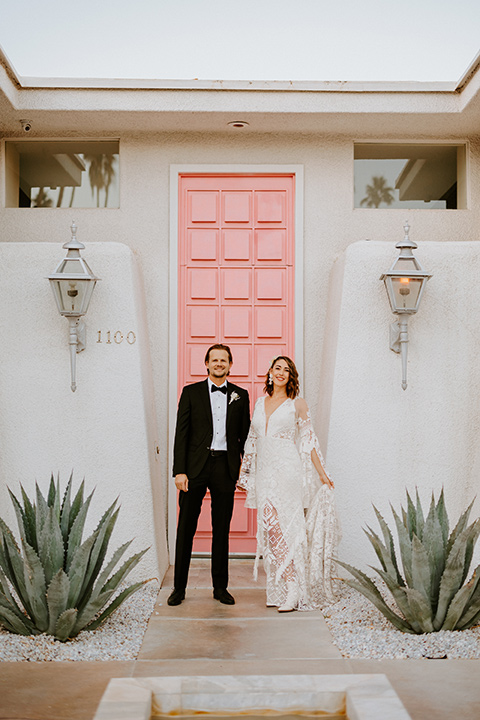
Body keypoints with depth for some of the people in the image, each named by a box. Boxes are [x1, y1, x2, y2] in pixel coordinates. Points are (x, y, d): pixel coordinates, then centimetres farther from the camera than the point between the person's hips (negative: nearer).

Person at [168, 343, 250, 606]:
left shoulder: (240, 395, 10)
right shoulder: (191, 392, 4)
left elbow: (245, 434, 11)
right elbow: (181, 433, 0)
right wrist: (179, 470, -8)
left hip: (225, 466, 1)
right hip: (195, 466, -1)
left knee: (222, 529, 8)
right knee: (186, 527, 3)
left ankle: (220, 587, 20)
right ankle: (179, 587, 14)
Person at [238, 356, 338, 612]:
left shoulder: (297, 403, 2)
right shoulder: (260, 402, 15)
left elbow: (308, 440, 2)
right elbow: (252, 440, 19)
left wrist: (322, 473, -1)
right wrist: (243, 471, 18)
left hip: (287, 471, -5)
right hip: (264, 473, 5)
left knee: (285, 526, -9)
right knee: (269, 528, 4)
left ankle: (294, 593, -5)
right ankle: (277, 591, 14)